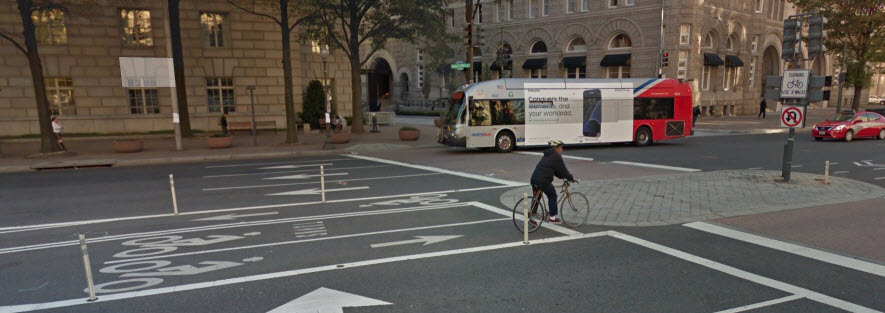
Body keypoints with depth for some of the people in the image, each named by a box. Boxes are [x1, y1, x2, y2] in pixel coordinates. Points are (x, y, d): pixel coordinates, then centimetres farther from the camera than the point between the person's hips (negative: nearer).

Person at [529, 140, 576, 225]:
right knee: (552, 196, 9)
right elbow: (563, 170, -3)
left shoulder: (547, 155, 23)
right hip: (543, 181, -9)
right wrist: (571, 178, 9)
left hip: (534, 179, 9)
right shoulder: (556, 157, -6)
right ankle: (552, 217, 16)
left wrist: (562, 177, 28)